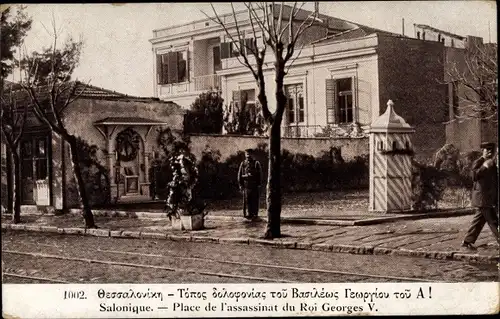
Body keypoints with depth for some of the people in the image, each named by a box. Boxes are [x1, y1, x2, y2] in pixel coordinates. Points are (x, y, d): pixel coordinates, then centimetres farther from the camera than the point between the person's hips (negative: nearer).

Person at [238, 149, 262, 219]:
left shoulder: (256, 163, 3)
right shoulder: (243, 164, 7)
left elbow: (260, 174, 2)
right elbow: (239, 175, 8)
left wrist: (258, 184, -4)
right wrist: (240, 184, 2)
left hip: (255, 185, -1)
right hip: (246, 185, 1)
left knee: (255, 200, 1)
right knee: (247, 201, 0)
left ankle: (255, 214, 7)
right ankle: (249, 214, 6)